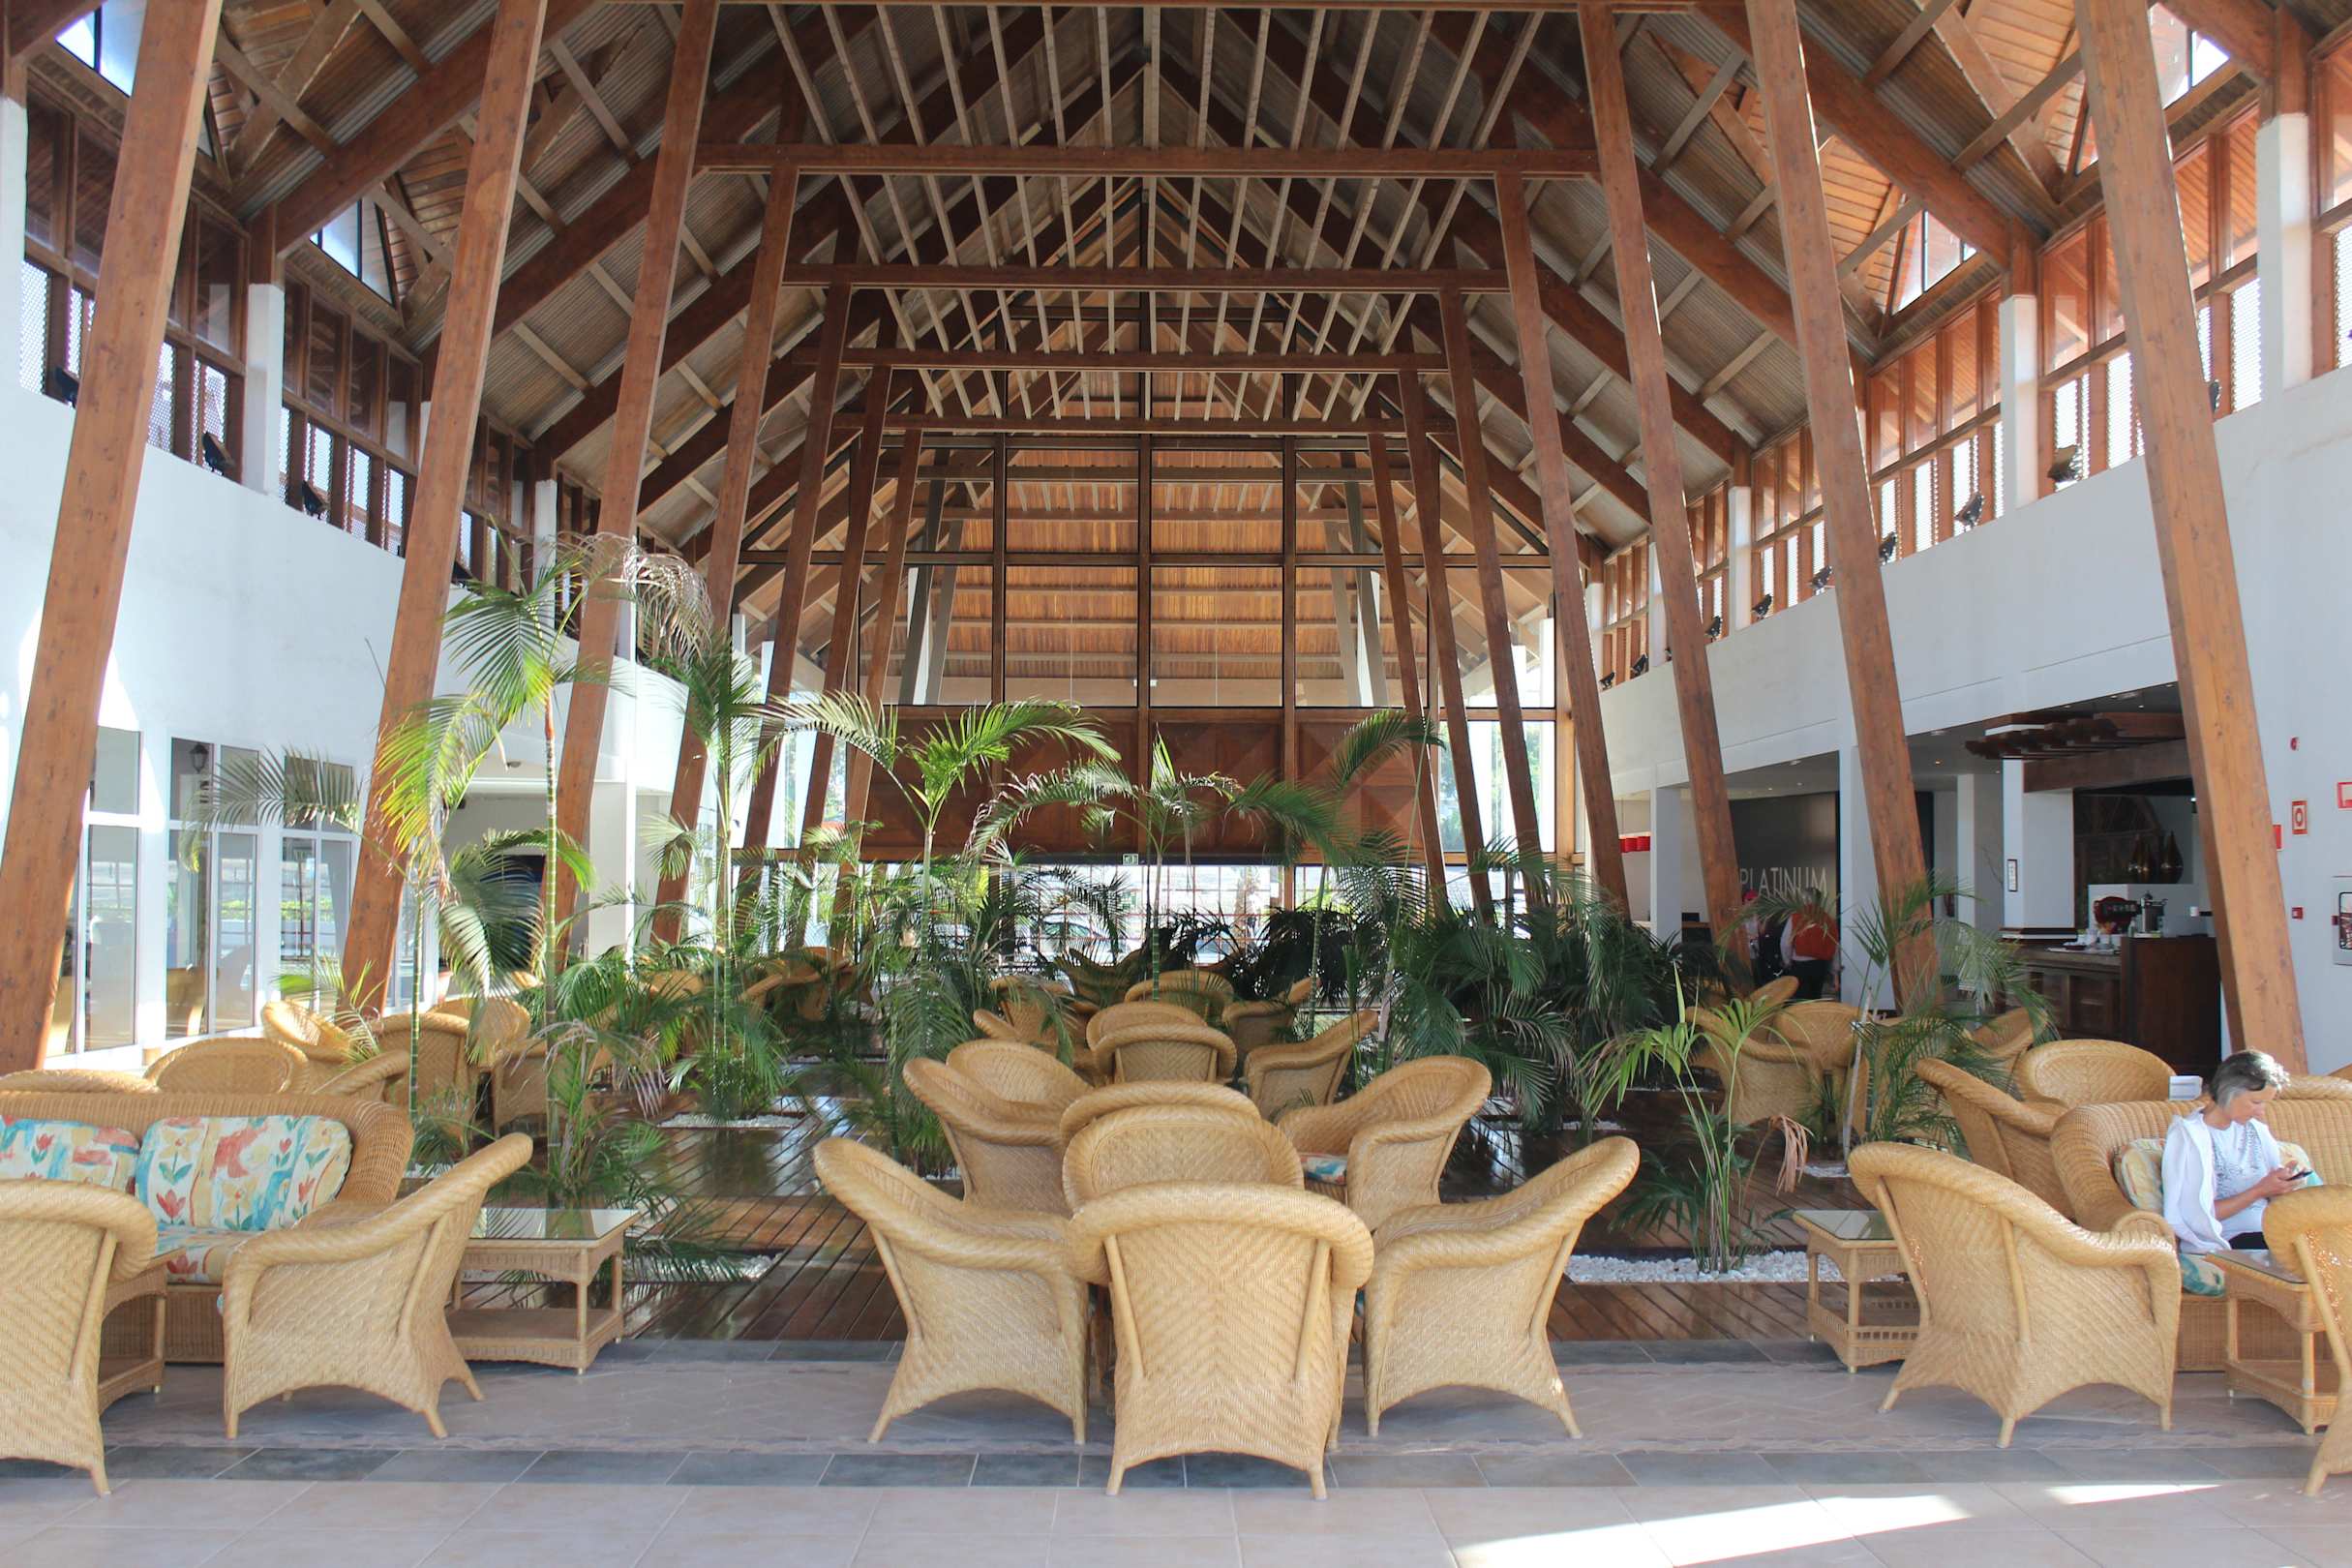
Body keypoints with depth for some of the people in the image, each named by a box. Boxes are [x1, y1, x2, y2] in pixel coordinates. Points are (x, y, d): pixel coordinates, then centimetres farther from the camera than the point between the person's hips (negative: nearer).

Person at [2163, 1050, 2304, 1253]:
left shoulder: (2255, 1129, 15)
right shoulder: (2189, 1135, -8)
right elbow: (2199, 1218, -13)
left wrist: (2283, 1181, -5)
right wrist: (2259, 1191, -14)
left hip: (2267, 1234, 7)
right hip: (2222, 1244, -7)